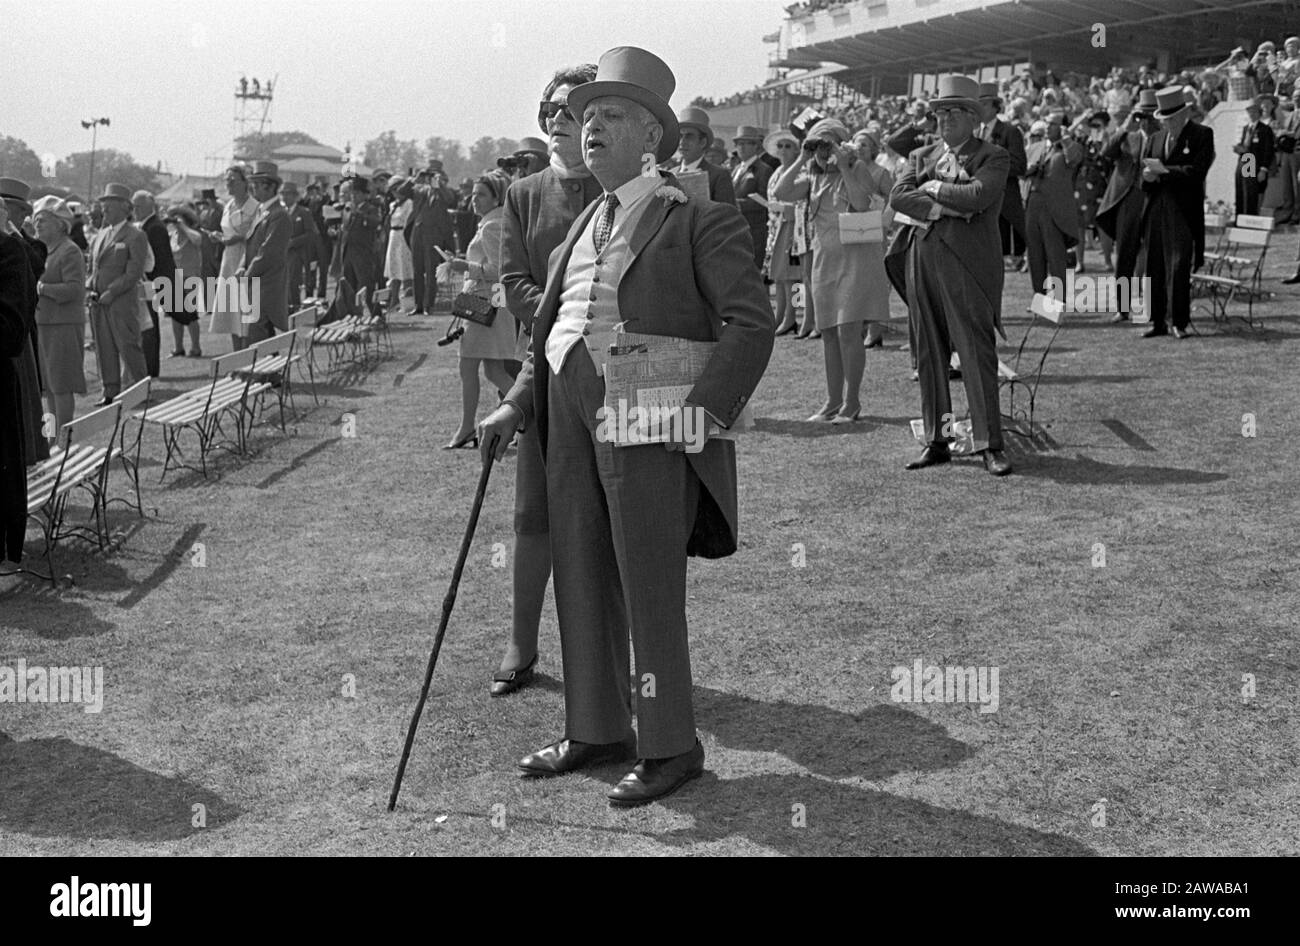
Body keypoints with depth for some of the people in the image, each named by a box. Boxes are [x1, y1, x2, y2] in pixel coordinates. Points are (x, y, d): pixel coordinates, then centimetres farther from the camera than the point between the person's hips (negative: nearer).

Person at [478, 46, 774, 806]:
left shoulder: (698, 219, -3)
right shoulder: (585, 227, 20)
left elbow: (751, 322, -11)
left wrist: (709, 409, -21)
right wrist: (519, 406, 12)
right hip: (569, 411, 7)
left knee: (649, 585, -2)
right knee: (582, 578, 11)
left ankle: (670, 746, 11)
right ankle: (597, 731, 25)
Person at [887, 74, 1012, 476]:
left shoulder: (993, 157, 3)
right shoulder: (922, 156, 17)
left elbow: (979, 195, -16)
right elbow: (897, 198, 0)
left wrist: (933, 188, -4)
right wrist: (945, 208, -11)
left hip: (968, 266, -5)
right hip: (922, 260, 5)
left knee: (978, 355, -6)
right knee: (929, 356, 8)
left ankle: (990, 445, -1)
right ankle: (936, 441, 15)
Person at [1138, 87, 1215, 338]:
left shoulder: (1201, 135, 1)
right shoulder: (1155, 139, 18)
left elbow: (1197, 171, -10)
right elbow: (1144, 175, 15)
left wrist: (1164, 171, -13)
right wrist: (1149, 176, -8)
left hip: (1183, 212, -5)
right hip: (1155, 211, 5)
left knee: (1179, 268, -8)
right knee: (1154, 269, 5)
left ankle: (1179, 323, -3)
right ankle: (1157, 322, 11)